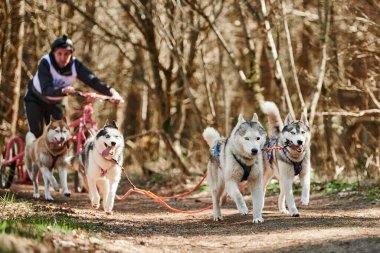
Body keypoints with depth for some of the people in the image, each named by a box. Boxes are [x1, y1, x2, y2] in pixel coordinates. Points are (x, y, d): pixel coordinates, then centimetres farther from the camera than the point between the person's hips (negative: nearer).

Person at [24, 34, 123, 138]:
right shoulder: (45, 63, -31)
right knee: (37, 133, -17)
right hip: (36, 99, -3)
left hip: (55, 102, 3)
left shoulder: (75, 65, -22)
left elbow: (92, 80, -31)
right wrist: (63, 90, -62)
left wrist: (112, 92, -48)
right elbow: (46, 90, -43)